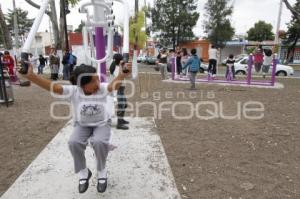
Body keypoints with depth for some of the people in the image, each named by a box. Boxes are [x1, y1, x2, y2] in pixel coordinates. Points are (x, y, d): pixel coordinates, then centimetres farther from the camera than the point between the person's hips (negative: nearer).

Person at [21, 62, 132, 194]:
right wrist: (30, 76, -50)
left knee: (99, 142, -33)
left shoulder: (102, 89, -24)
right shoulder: (73, 91, -23)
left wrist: (122, 75, -66)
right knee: (74, 142, -28)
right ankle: (83, 173, 3)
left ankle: (101, 172, 0)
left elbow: (114, 85, -44)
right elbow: (53, 87, -35)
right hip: (82, 125, 2)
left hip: (102, 123, -1)